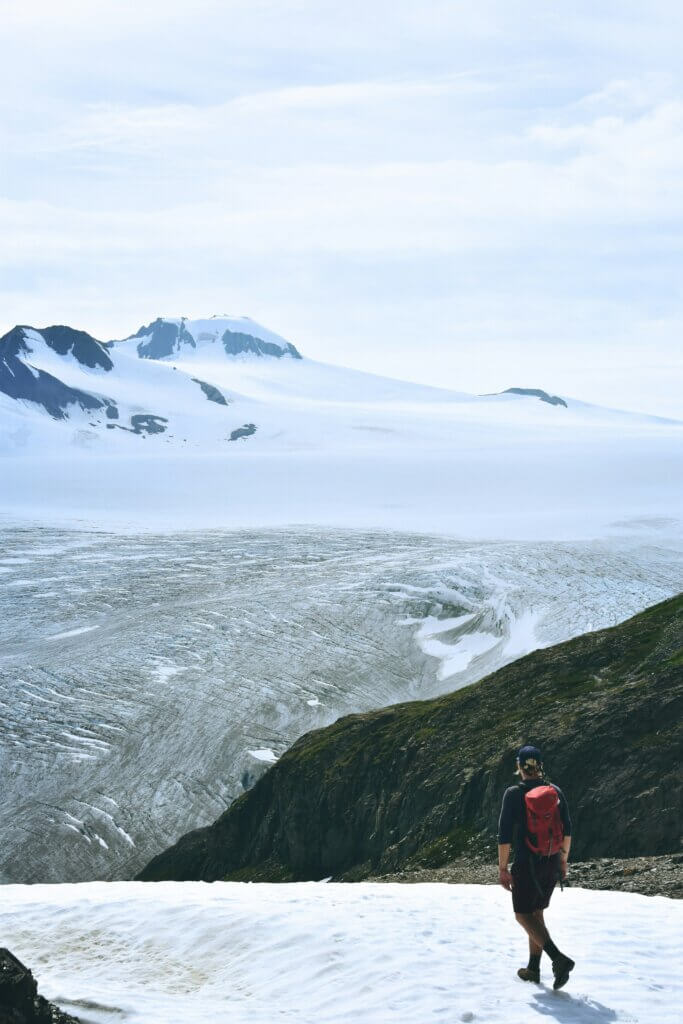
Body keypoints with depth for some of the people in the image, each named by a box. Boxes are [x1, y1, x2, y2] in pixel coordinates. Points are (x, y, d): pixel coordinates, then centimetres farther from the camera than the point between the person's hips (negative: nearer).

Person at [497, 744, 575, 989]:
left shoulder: (514, 794, -13)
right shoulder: (555, 791, 1)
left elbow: (505, 835, -14)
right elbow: (567, 830, 7)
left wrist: (502, 869, -7)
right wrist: (563, 859, 18)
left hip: (527, 864, -5)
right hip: (552, 862, 5)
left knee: (523, 916, 4)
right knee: (536, 913, 19)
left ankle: (559, 959, -15)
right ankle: (533, 969, 23)